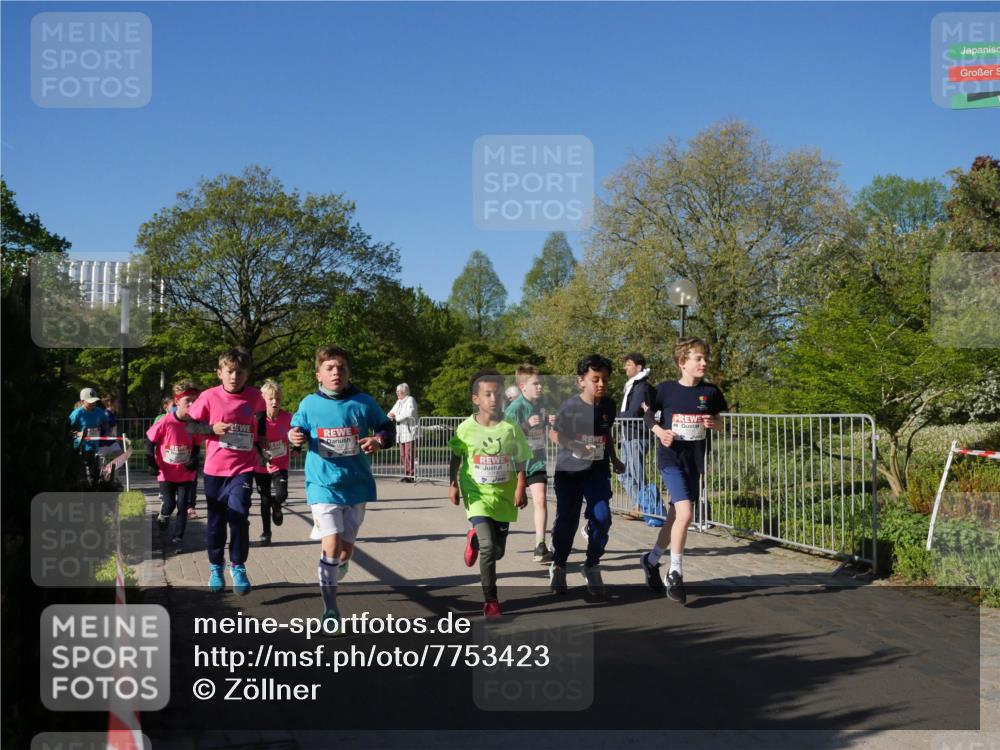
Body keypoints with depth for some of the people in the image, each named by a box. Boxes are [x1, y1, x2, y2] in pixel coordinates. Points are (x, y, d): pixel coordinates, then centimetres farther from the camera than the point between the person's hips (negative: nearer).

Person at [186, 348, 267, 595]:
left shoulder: (255, 397, -3)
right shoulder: (209, 396, -8)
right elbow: (190, 425, -1)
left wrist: (260, 443, 13)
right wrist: (212, 428, -16)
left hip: (244, 468, 0)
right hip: (215, 468, 1)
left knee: (238, 515, -14)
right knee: (216, 521, 11)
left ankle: (238, 567, 4)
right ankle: (216, 568, 29)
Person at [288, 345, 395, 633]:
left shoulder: (363, 403, -5)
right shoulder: (309, 404, -4)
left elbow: (388, 427, 5)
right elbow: (298, 429, 11)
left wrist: (379, 440, -15)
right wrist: (295, 437, -12)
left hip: (357, 484, 2)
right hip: (323, 484, -2)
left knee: (345, 548, 12)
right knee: (332, 544, -15)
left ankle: (335, 570, 49)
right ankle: (330, 610, -5)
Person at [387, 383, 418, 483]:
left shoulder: (410, 400, -6)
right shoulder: (398, 402, 19)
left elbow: (409, 413, -21)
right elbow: (391, 412, 22)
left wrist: (396, 417, -13)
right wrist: (391, 415, -4)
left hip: (409, 432, -8)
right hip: (401, 432, 8)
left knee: (409, 455, -11)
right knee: (403, 455, 7)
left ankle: (410, 475, -10)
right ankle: (406, 474, 12)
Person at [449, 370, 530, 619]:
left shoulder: (511, 428, -5)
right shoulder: (466, 428, -7)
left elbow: (520, 461, 1)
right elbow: (456, 458, 6)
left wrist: (520, 488, -8)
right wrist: (453, 484, -1)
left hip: (504, 496, 3)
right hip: (478, 495, -2)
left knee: (498, 550, 11)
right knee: (488, 546, -17)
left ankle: (475, 538, 47)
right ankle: (491, 602, -5)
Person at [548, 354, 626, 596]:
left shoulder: (608, 405, 0)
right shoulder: (570, 406, -15)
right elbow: (554, 434, -7)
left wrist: (614, 459, 17)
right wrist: (575, 446, -23)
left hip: (597, 470, 3)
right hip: (569, 469, -3)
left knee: (601, 517, -8)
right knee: (566, 520, 3)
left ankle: (592, 567, 10)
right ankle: (558, 567, 23)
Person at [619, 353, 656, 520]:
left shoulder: (642, 387, -13)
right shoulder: (632, 386, 18)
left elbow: (633, 414, -19)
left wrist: (617, 416, -7)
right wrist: (620, 415, 1)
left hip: (637, 436, -10)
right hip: (628, 437, 10)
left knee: (637, 475, -4)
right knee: (626, 475, 13)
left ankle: (640, 509, 2)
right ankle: (635, 507, 20)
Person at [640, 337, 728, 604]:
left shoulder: (710, 392, 1)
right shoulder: (666, 389, -6)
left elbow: (720, 423, 14)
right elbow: (648, 415, 8)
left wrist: (713, 423, -9)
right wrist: (659, 431, -11)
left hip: (694, 461, 4)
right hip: (670, 457, -4)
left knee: (675, 516, 13)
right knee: (685, 513, -18)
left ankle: (652, 559, 35)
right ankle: (675, 573, -4)